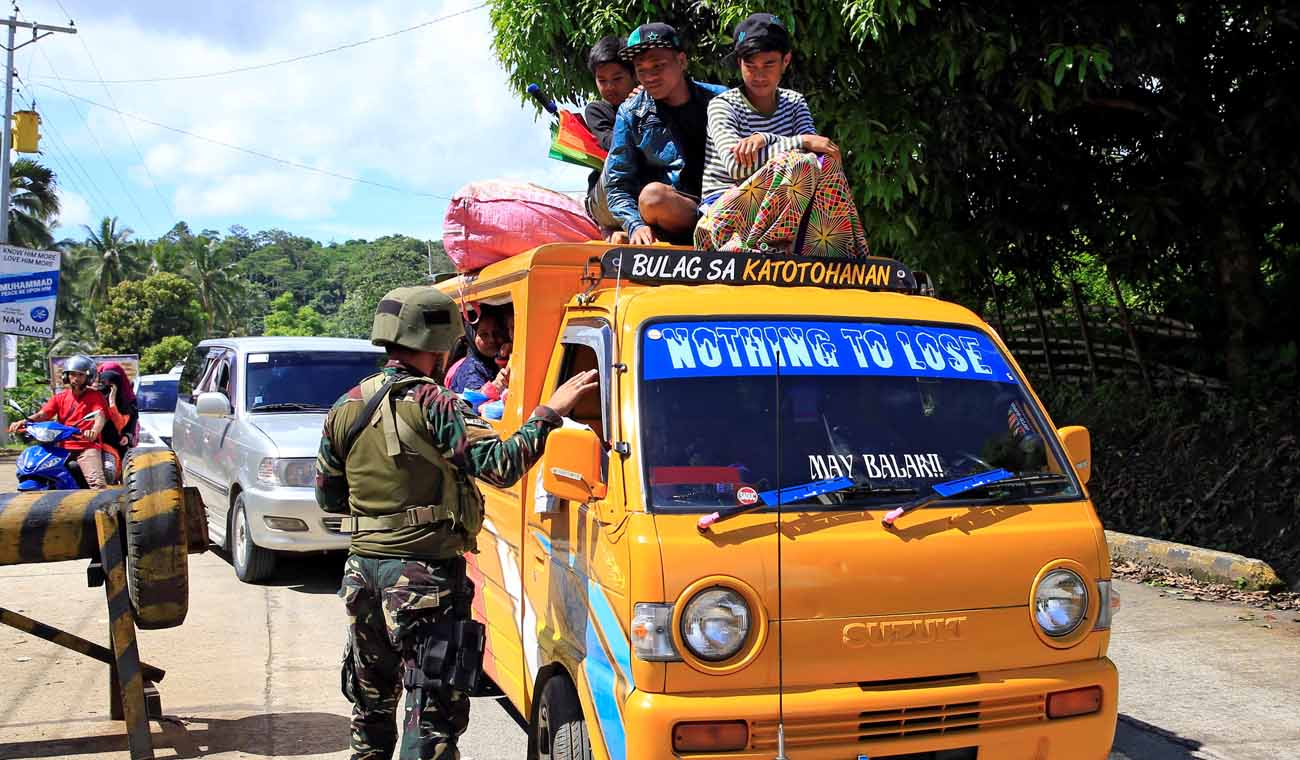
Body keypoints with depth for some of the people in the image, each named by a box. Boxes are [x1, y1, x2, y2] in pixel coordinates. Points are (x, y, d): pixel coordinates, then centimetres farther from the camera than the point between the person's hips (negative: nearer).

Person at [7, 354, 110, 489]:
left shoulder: (95, 396, 6)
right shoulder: (60, 397, 19)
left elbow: (100, 416, -13)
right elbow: (43, 414, 6)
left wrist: (94, 431, -37)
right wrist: (25, 421, -17)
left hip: (87, 447, -4)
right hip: (63, 447, 5)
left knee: (97, 484, -24)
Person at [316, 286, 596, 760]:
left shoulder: (345, 409, 7)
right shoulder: (433, 405, -13)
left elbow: (327, 497, 13)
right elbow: (500, 465, -21)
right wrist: (549, 413, -14)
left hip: (363, 567, 7)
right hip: (425, 575, -7)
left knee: (371, 698, 22)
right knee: (434, 709, -1)